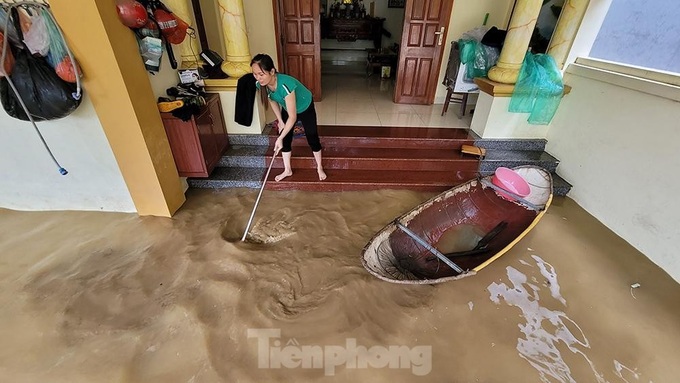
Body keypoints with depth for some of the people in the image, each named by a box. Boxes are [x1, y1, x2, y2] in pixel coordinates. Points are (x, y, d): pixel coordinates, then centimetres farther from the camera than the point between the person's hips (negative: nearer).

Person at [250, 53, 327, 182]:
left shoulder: (285, 85, -43)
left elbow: (292, 117, -40)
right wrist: (280, 121, -2)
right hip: (287, 109, 6)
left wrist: (279, 138, -38)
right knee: (285, 140, 7)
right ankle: (287, 170, 26)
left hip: (305, 108, -5)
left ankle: (319, 168, 25)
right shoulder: (260, 84, -23)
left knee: (312, 139, 3)